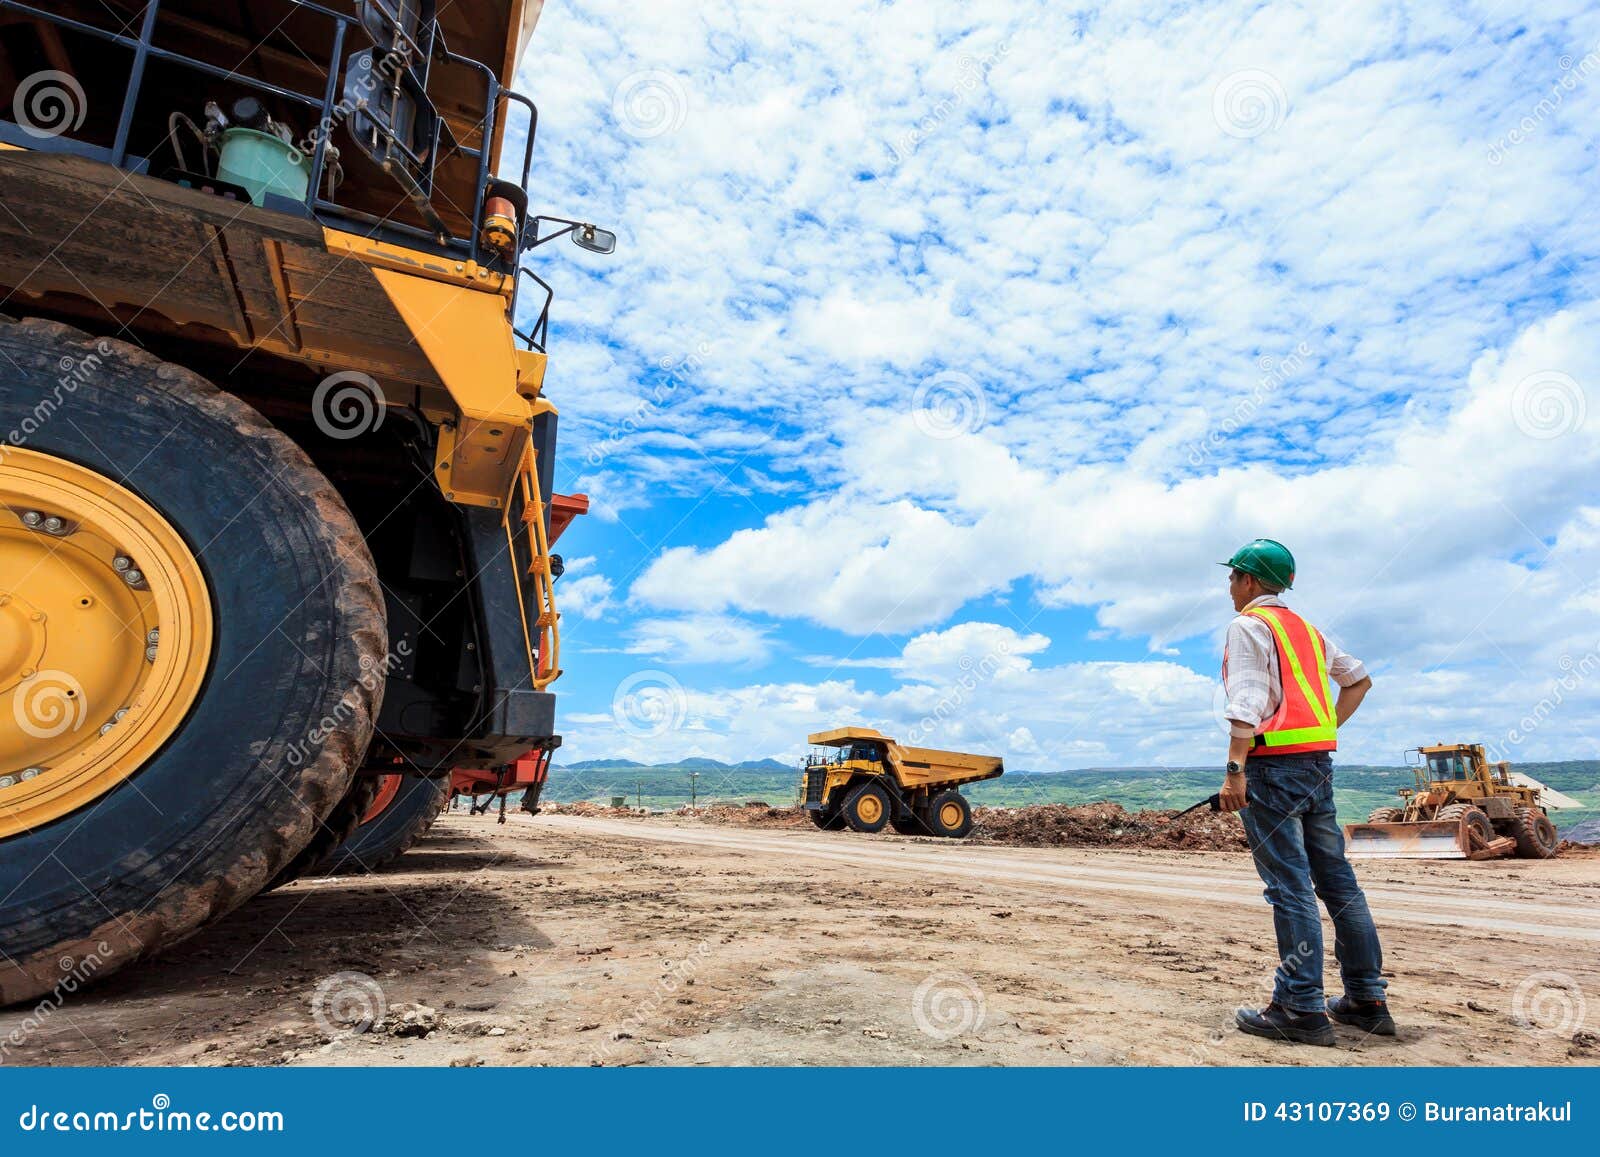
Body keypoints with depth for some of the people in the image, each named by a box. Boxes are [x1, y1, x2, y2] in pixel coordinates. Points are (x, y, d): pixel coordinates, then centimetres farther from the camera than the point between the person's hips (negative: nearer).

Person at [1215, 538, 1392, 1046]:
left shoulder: (1248, 626, -6)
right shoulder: (1307, 629, 20)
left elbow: (1247, 702, -17)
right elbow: (1359, 679, 29)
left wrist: (1234, 770, -22)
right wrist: (1328, 729, 22)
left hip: (1273, 763, -8)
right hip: (1318, 762, 8)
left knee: (1289, 885, -7)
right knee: (1335, 877, 12)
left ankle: (1301, 1008, -4)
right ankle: (1367, 1000, 19)